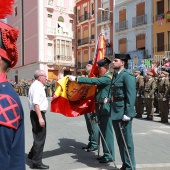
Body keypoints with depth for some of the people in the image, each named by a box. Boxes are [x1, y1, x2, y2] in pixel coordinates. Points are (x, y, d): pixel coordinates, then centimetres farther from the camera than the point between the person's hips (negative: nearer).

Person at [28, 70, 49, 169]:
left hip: (37, 114, 11)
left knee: (38, 136, 23)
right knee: (40, 138, -3)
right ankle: (37, 162, 6)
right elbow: (36, 103, -26)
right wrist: (40, 117, -29)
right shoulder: (37, 86, -18)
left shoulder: (37, 86, 14)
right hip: (38, 114, -11)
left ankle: (32, 155, 39)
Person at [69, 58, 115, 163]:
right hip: (101, 107, 10)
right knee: (103, 131, 13)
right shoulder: (103, 77, 17)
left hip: (106, 107, -10)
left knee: (107, 131, -4)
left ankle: (110, 155, 5)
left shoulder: (108, 77, -14)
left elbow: (93, 81, -24)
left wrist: (76, 79, -23)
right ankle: (106, 153, 23)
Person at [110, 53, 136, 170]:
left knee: (126, 141, 1)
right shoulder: (116, 76, 15)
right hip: (116, 113, 9)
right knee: (120, 141, 17)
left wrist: (127, 113, -23)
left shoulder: (127, 76, -12)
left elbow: (131, 96, -19)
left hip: (123, 114, -9)